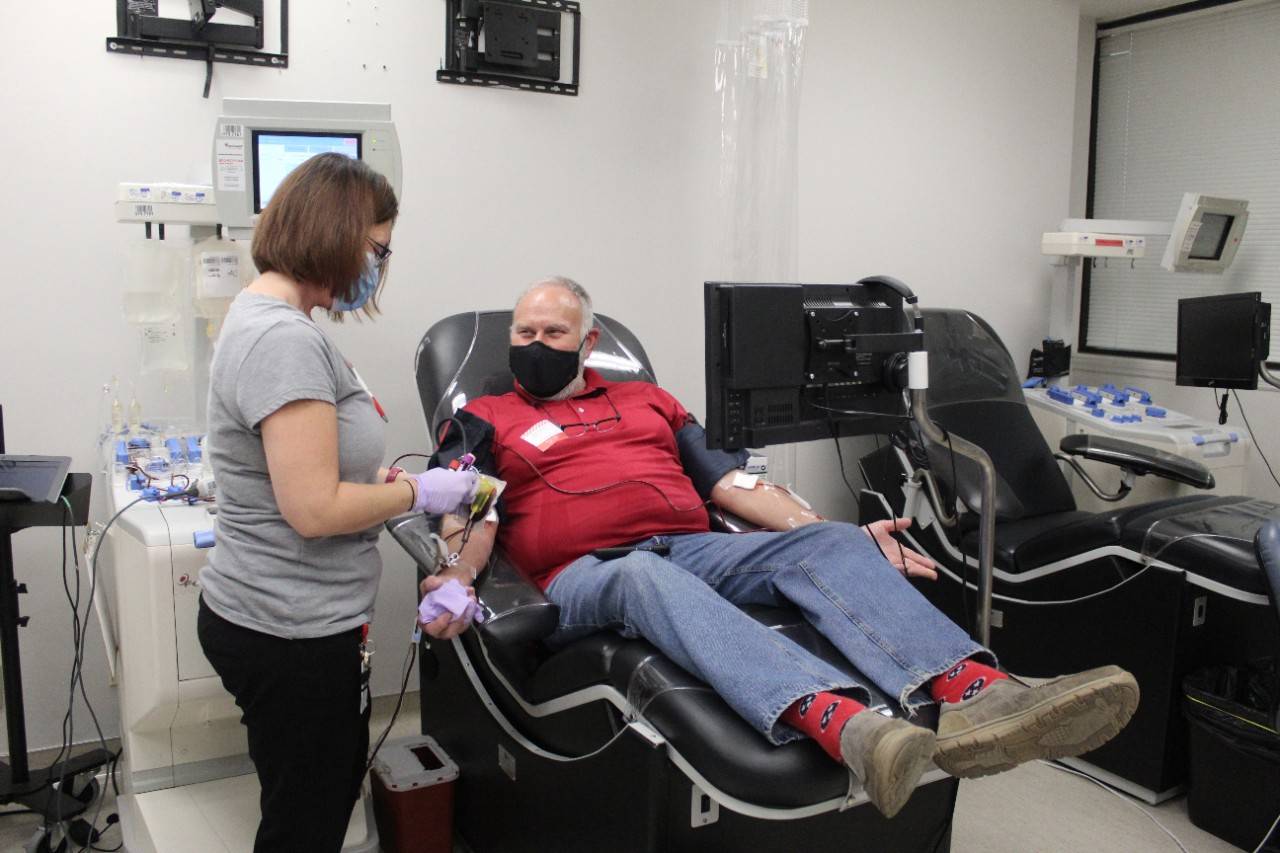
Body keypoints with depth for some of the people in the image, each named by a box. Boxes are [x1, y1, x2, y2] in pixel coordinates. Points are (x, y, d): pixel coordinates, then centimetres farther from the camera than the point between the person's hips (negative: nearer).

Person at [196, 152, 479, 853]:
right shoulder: (287, 340, -23)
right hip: (293, 637, -10)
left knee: (336, 787, 25)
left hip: (273, 618, 10)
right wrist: (417, 492, -13)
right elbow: (314, 509, -26)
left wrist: (388, 477, 7)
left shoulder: (261, 316, 10)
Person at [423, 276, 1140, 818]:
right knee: (650, 578, -39)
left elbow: (729, 480, 18)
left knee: (825, 544, -21)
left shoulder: (648, 401, 26)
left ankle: (975, 693, -44)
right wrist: (456, 579, -19)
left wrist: (832, 534, 6)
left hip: (694, 548, 4)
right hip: (586, 573, -4)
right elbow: (469, 517, 5)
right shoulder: (486, 421, 19)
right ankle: (839, 722, -62)